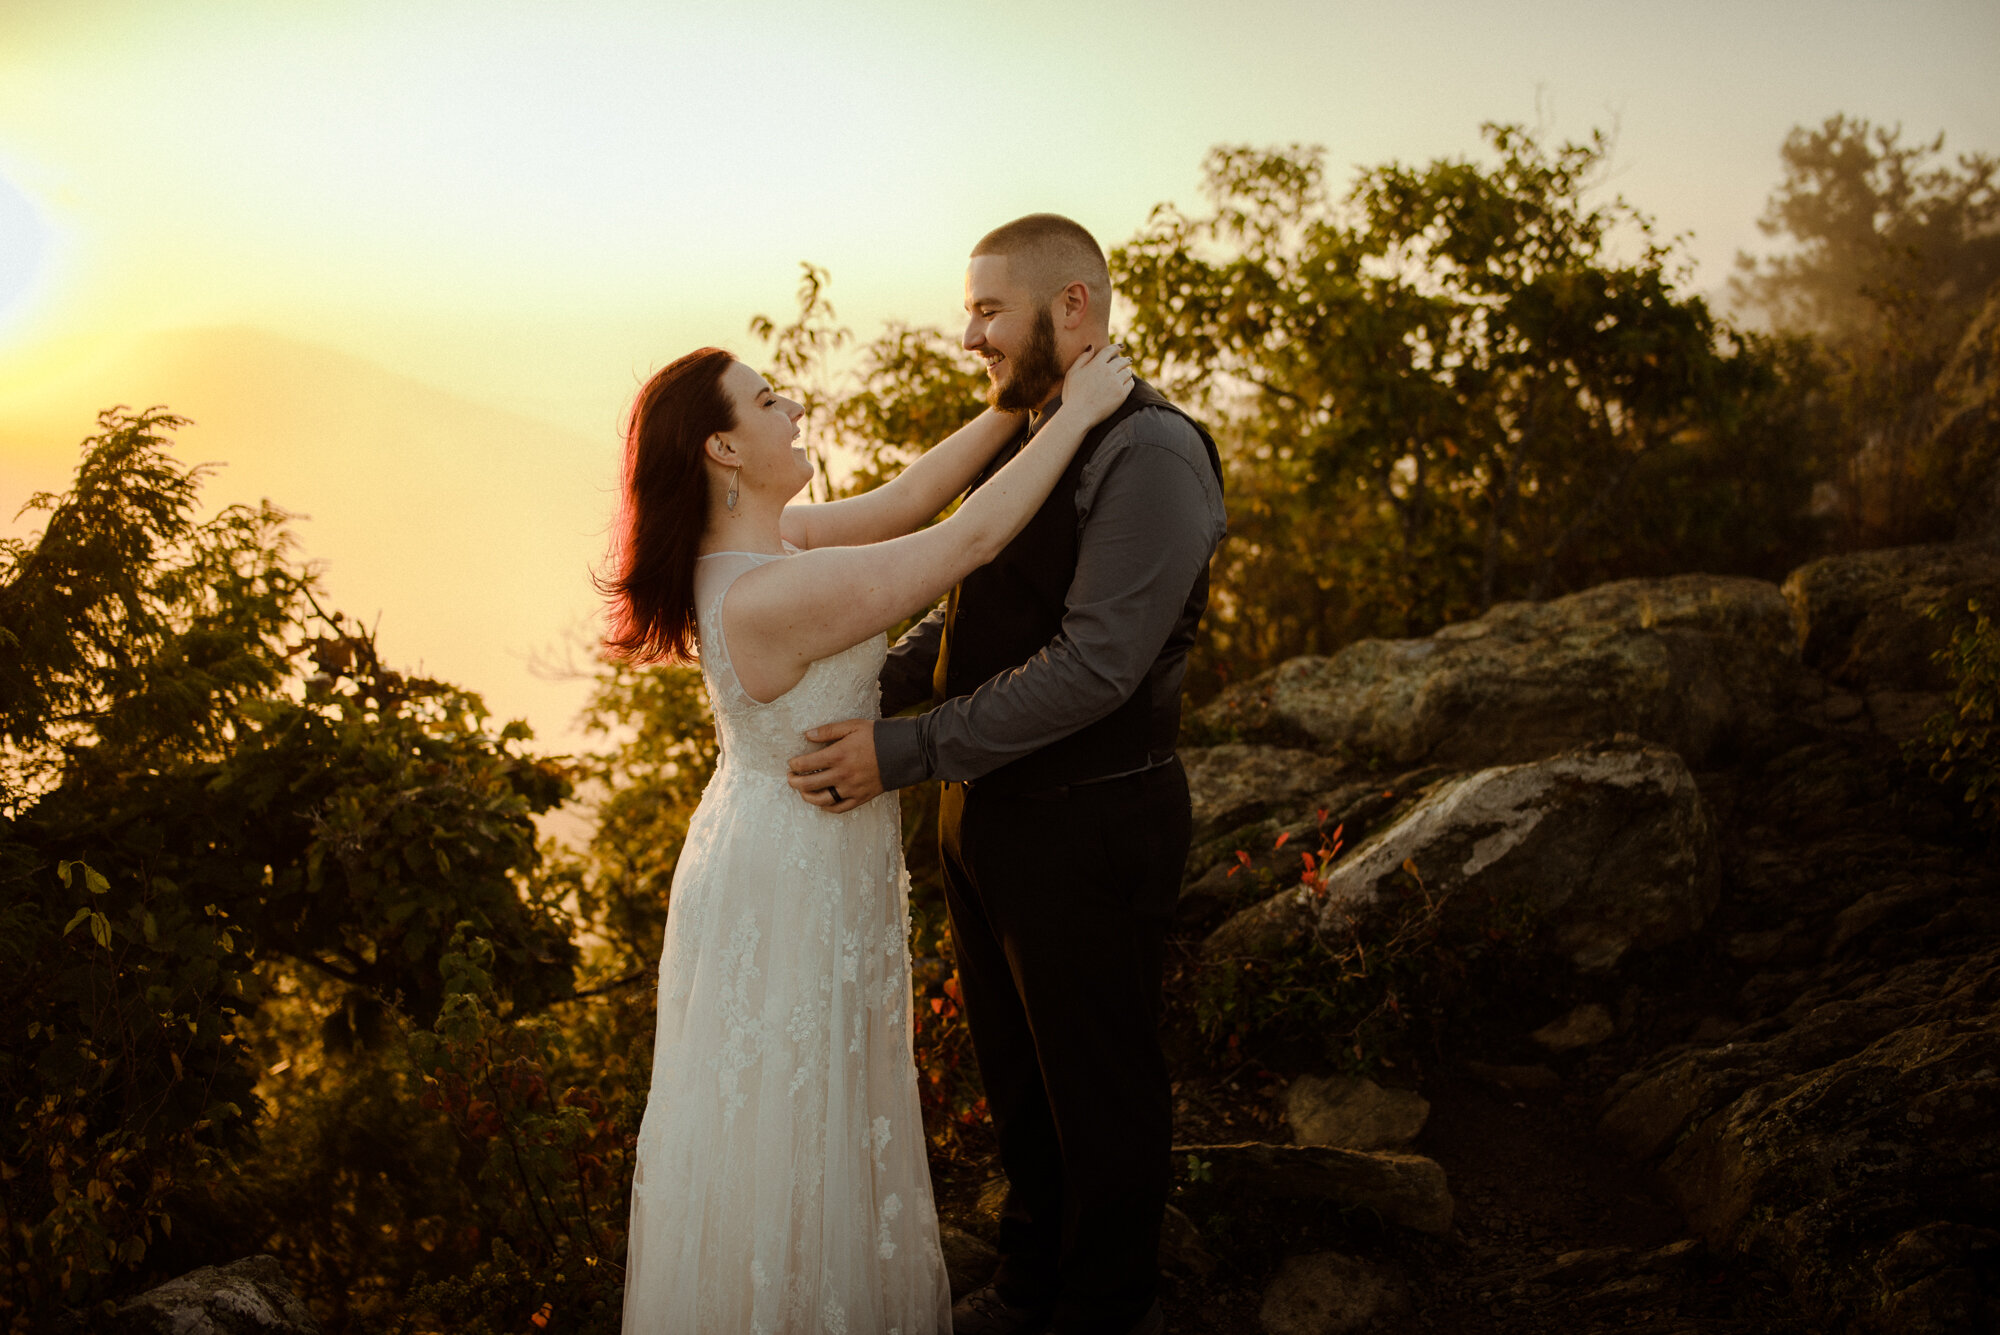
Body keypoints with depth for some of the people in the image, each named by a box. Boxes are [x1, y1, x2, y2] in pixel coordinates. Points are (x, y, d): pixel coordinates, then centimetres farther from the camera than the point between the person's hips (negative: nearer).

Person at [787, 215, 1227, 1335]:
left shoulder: (1151, 453, -20)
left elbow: (1095, 664, -27)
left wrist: (905, 753, -26)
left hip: (1088, 832, -8)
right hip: (988, 813, 9)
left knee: (1101, 1090, 11)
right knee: (1018, 1073, 24)